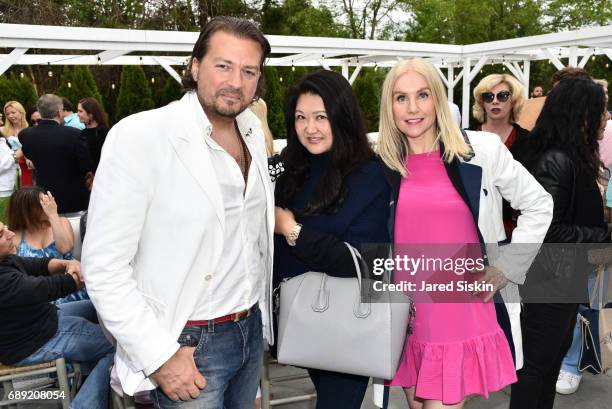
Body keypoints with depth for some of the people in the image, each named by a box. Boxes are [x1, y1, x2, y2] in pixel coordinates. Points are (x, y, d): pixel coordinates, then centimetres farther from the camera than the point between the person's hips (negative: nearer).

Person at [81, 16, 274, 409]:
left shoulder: (254, 132, 2)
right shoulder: (138, 137, -18)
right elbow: (104, 266, -18)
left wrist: (256, 312, 12)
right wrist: (160, 357, -19)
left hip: (252, 328, 7)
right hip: (189, 344, -6)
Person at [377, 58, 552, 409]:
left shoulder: (483, 150, -4)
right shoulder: (381, 165, 2)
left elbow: (539, 206, 5)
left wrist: (505, 266, -1)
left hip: (464, 315, -3)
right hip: (408, 316, 3)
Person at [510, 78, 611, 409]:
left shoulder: (572, 157, 6)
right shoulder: (556, 162, -23)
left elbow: (577, 216, 8)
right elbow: (545, 228, -27)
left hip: (566, 276, 10)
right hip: (549, 279, -10)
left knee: (555, 355, 22)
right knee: (537, 362, 5)